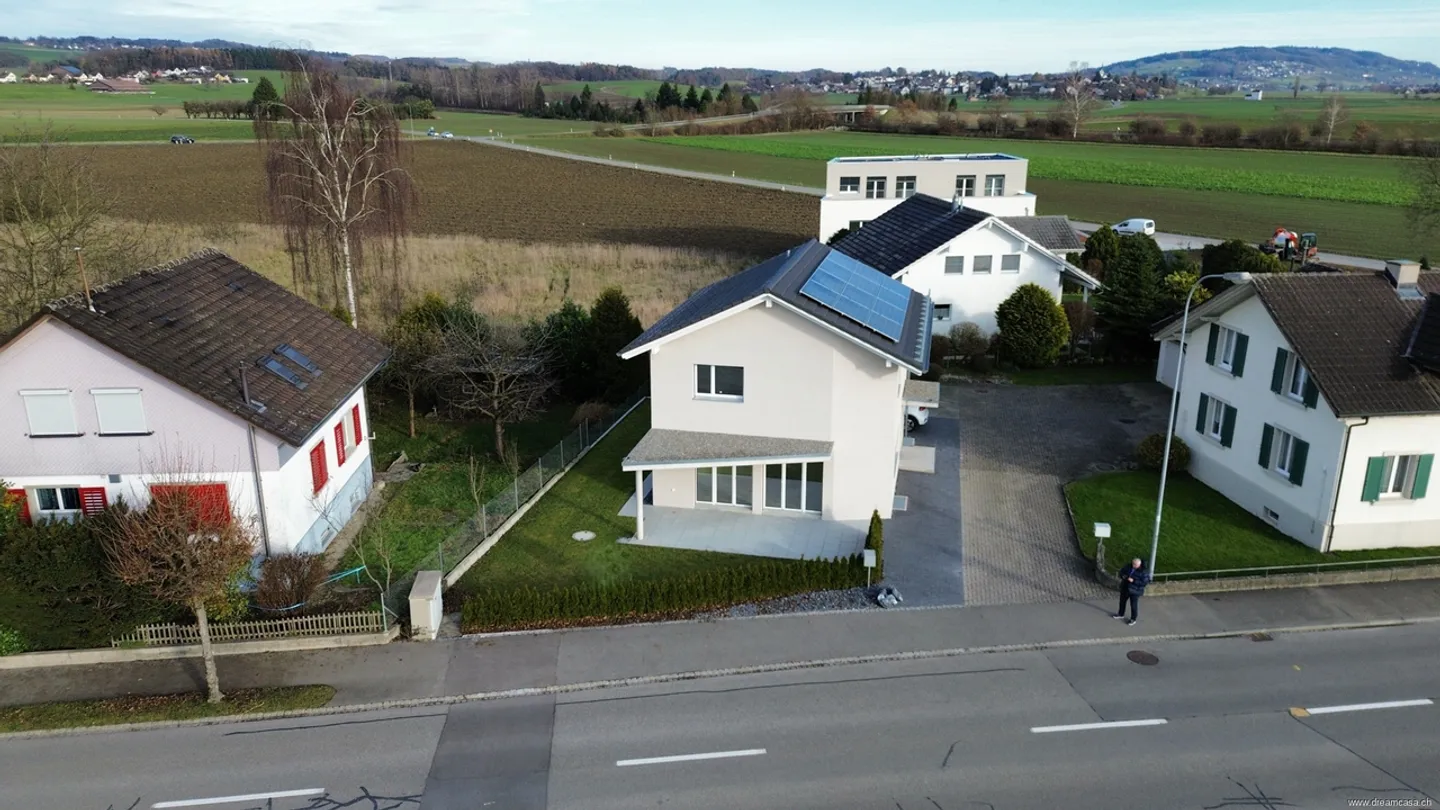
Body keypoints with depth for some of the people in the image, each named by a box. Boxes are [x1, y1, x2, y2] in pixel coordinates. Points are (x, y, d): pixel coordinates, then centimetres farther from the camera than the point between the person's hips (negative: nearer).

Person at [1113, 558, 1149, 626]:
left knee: (1134, 605, 6)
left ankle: (1133, 619, 24)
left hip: (1135, 591, -6)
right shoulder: (1129, 567, -4)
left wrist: (1133, 581, -29)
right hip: (1125, 588, 6)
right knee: (1122, 601, 21)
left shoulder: (1143, 571, -21)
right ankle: (1121, 614, 41)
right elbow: (1121, 571, 10)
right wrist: (1123, 576, -13)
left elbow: (1145, 582, -23)